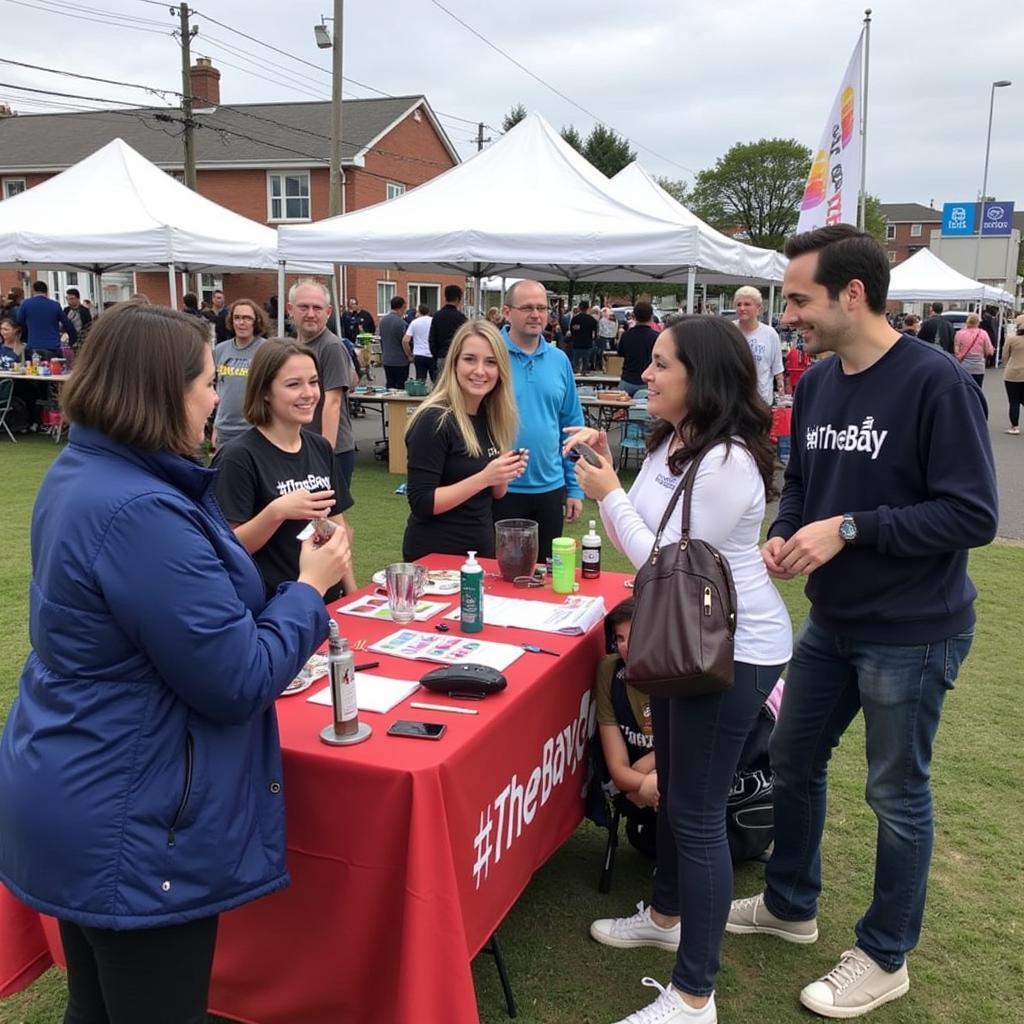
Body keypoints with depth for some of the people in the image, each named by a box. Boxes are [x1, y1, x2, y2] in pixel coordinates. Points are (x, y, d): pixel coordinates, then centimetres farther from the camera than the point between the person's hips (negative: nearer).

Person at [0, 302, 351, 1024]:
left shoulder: (82, 474, 4)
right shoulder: (140, 512, -28)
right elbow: (238, 683, -23)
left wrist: (285, 580, 10)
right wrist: (311, 587, -11)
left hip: (77, 805, 9)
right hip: (130, 828, -9)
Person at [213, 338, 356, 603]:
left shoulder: (320, 448, 4)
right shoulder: (239, 457, -15)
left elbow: (337, 527, 11)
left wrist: (352, 593, 6)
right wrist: (276, 512, -29)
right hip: (271, 608, -5)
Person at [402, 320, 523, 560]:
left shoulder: (491, 417, 3)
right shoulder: (434, 420, -18)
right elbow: (421, 504, -20)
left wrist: (504, 475, -9)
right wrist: (484, 477, -26)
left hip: (483, 548, 7)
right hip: (435, 554, -7)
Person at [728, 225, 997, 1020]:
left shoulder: (937, 382, -20)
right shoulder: (817, 383, 1)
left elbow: (973, 514, -22)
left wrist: (849, 529, -26)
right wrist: (782, 535, -8)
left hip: (912, 633, -7)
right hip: (833, 621, 7)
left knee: (897, 794, 9)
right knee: (794, 760, 19)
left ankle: (885, 959, 31)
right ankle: (790, 905, 43)